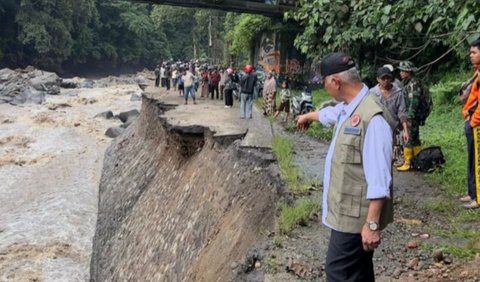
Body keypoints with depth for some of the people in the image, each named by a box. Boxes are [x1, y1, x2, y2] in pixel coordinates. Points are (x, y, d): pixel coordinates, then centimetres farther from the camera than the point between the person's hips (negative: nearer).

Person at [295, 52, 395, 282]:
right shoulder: (347, 108, 6)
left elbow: (379, 179, -26)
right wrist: (308, 116, 53)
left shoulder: (372, 117, -24)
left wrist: (372, 224, -26)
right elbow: (328, 114, 32)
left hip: (356, 215, -9)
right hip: (346, 210, 9)